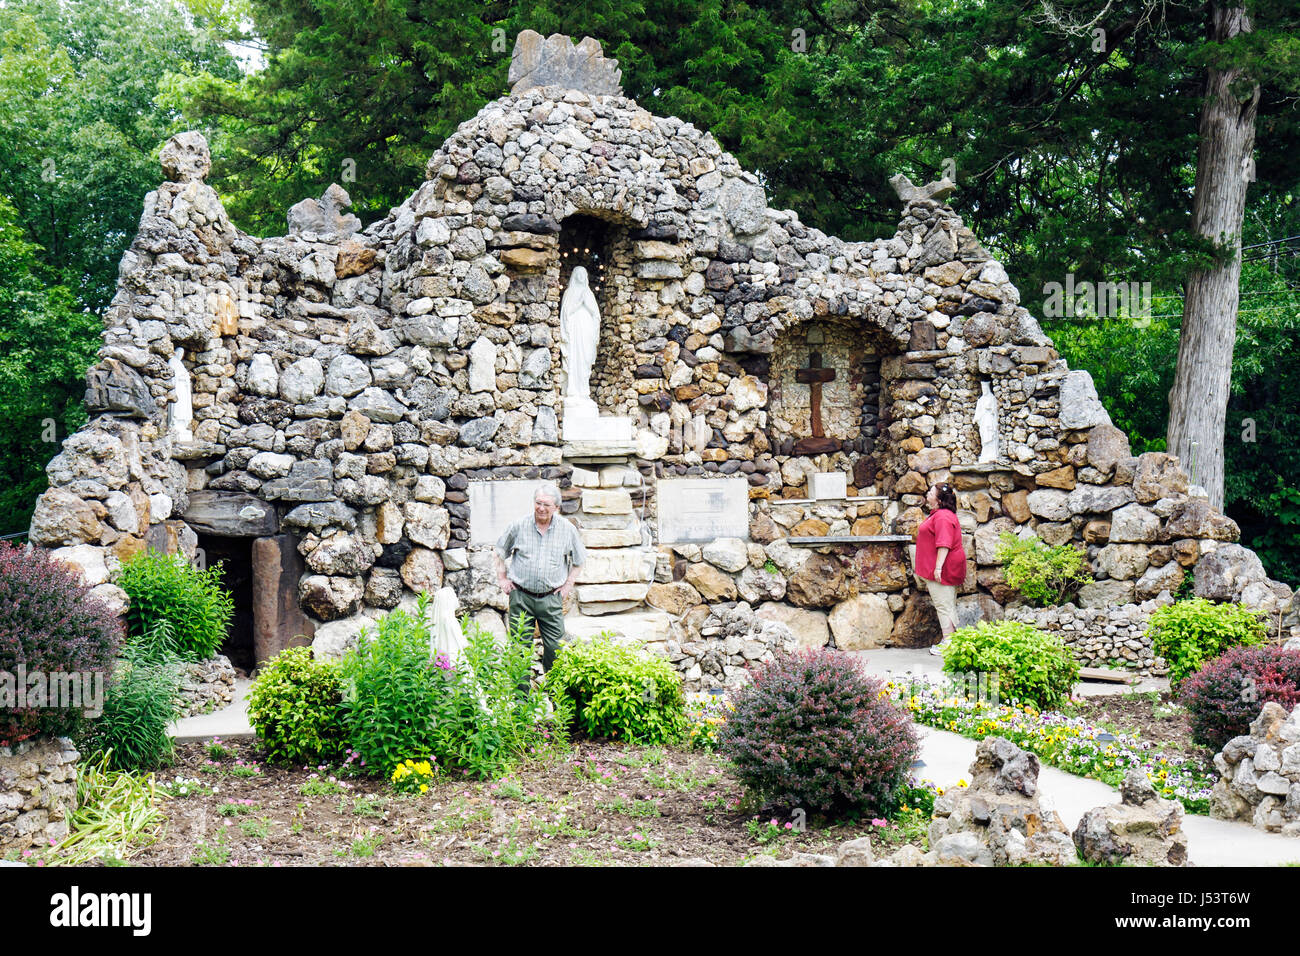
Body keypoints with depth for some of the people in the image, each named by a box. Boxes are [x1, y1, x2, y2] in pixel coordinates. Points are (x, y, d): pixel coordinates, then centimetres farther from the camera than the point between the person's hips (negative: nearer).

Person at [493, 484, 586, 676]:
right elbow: (500, 552, 15)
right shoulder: (519, 526, 0)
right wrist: (502, 579, 9)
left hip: (551, 598, 0)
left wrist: (569, 584, 9)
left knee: (555, 648, -1)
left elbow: (578, 559, 17)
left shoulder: (567, 530, 2)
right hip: (521, 597, 0)